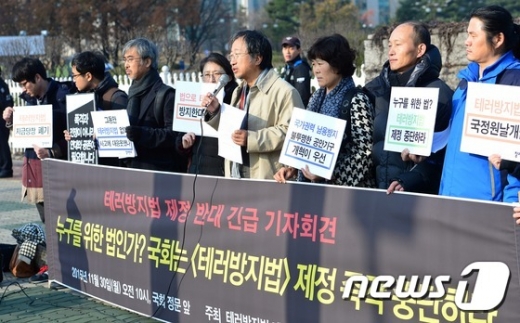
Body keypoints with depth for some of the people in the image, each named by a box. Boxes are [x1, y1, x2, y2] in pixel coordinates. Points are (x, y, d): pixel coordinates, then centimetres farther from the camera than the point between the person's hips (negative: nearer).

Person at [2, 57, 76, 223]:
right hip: (33, 164, 7)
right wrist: (11, 121, 4)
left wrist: (52, 152, -22)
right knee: (46, 221, 11)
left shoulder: (62, 96, -12)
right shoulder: (31, 98, 10)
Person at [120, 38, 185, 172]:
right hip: (130, 167, 7)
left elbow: (174, 134, -16)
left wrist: (144, 134, -29)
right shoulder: (132, 93, 18)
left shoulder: (166, 95, -6)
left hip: (158, 170, -6)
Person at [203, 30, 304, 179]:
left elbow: (290, 132, -21)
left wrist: (251, 139, -26)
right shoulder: (238, 91, 19)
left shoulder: (284, 91, -11)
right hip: (235, 176, 8)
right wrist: (215, 112, 5)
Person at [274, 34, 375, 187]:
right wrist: (292, 168, -2)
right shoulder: (316, 99, 10)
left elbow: (365, 154, -16)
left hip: (346, 188, -6)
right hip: (313, 185, 7)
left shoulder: (356, 100, -11)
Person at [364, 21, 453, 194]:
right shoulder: (374, 89, 10)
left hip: (417, 194, -4)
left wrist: (408, 183, -21)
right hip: (374, 189, 4)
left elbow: (443, 155, -11)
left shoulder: (439, 94, -5)